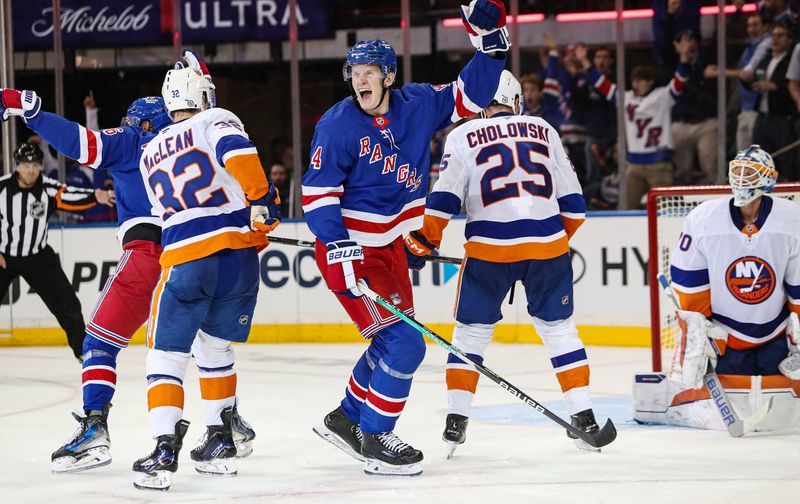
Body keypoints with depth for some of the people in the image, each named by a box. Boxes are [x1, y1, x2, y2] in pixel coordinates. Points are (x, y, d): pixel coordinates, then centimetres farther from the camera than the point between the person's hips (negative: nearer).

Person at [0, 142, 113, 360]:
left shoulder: (48, 188, -15)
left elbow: (71, 197, -32)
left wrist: (94, 197, -51)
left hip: (38, 257, 1)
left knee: (66, 303, -2)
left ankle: (83, 349, 16)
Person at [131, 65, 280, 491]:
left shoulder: (149, 155, 23)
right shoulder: (216, 121, 9)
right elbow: (236, 152, -14)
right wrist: (262, 202, -7)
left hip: (183, 260, 0)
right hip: (237, 252, 0)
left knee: (166, 355, 3)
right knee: (214, 346, 19)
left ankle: (165, 447, -14)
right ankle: (220, 441, 22)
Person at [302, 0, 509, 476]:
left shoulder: (417, 105, -2)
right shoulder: (338, 125, -17)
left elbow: (469, 97, 9)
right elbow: (318, 191, -17)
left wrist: (491, 44, -4)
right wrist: (338, 249, -27)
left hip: (390, 246, 7)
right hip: (348, 248, -7)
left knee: (396, 342, 17)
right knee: (404, 342, -14)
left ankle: (346, 419, 33)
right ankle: (374, 440, -3)